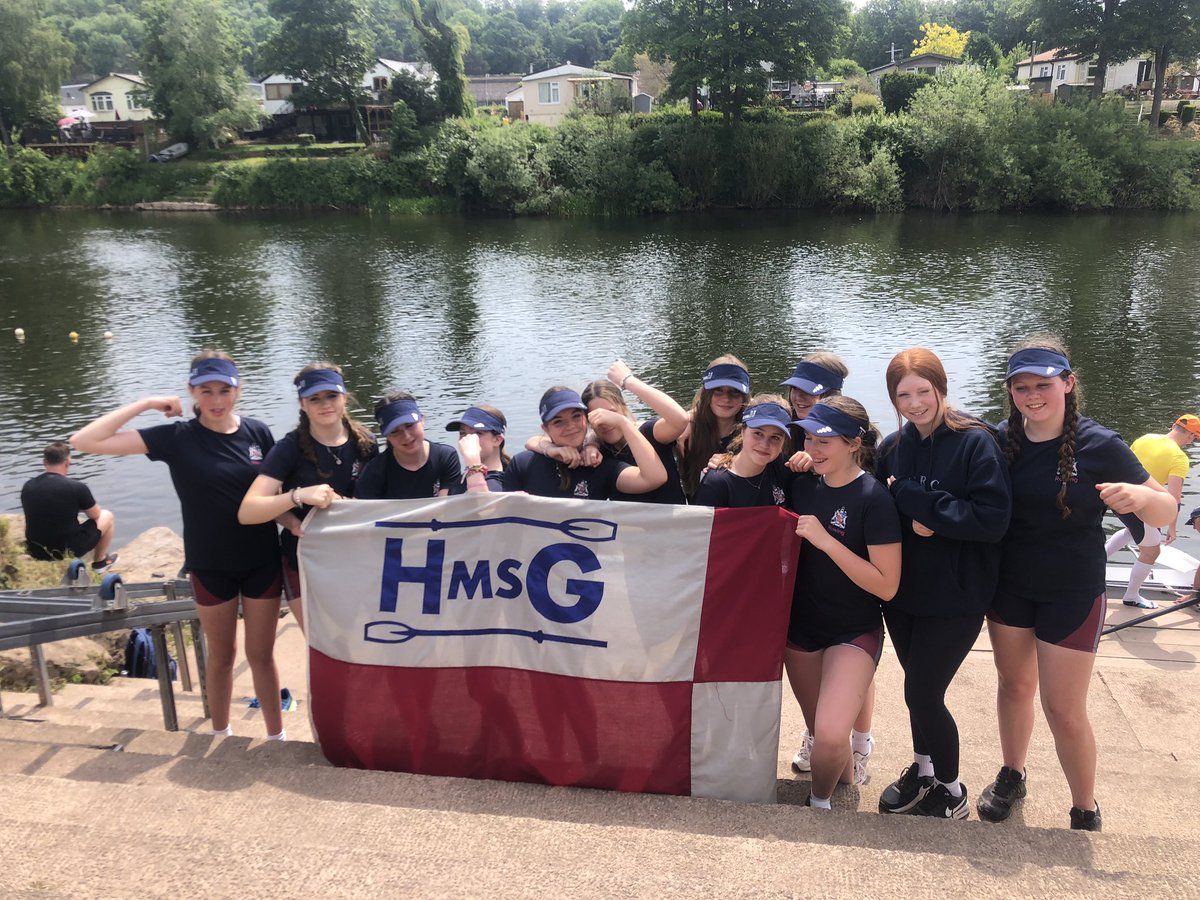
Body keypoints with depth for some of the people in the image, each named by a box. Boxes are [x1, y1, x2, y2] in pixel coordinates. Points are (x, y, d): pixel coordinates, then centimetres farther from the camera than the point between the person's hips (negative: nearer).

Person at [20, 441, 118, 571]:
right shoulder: (77, 487, -16)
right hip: (68, 551, -5)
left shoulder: (27, 487, -2)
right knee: (107, 516, 17)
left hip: (36, 553, 5)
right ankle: (99, 561, 28)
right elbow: (95, 515, 2)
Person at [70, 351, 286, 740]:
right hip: (211, 565, 0)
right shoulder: (177, 437, -10)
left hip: (262, 562, 1)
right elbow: (85, 441, -14)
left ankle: (277, 737, 28)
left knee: (261, 654, 12)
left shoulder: (258, 432, -5)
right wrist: (145, 403, -16)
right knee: (221, 656, 16)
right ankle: (221, 738, 35)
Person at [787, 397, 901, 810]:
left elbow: (886, 585, -19)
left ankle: (819, 802, 8)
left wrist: (826, 541, -26)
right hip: (802, 626, 5)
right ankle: (847, 783, 45)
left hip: (854, 632, -5)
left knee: (831, 736, -21)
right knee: (820, 733, 16)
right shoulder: (802, 486, -1)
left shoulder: (873, 499, -17)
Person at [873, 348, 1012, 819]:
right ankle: (922, 771, 40)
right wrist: (911, 521, -13)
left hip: (956, 595, -5)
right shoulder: (892, 448, 3)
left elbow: (993, 519, -22)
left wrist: (915, 499, -22)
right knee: (920, 688, 17)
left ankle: (950, 790, 21)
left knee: (922, 693, -2)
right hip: (903, 591, 5)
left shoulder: (976, 442, -13)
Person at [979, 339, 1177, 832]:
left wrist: (1140, 497, -34)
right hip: (1009, 586, 3)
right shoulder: (1001, 440, -7)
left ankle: (1086, 812, 26)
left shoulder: (1099, 445, -15)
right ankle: (1011, 776, 42)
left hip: (1072, 595, -3)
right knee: (1014, 684, 20)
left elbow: (1166, 510, -10)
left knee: (1065, 710, 4)